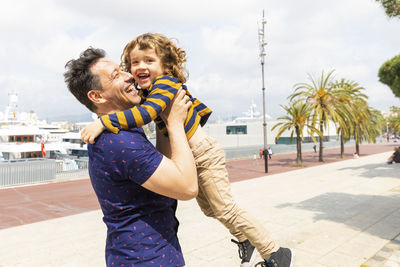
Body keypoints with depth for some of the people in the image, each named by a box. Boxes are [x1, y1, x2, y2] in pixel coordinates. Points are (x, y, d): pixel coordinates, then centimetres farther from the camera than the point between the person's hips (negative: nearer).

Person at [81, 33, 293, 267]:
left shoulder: (166, 83, -23)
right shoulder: (147, 90, 4)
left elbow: (145, 113, -43)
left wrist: (104, 122, -44)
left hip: (204, 154, -10)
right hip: (191, 159, 10)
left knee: (225, 210, -1)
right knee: (209, 209, 21)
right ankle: (246, 242, 43)